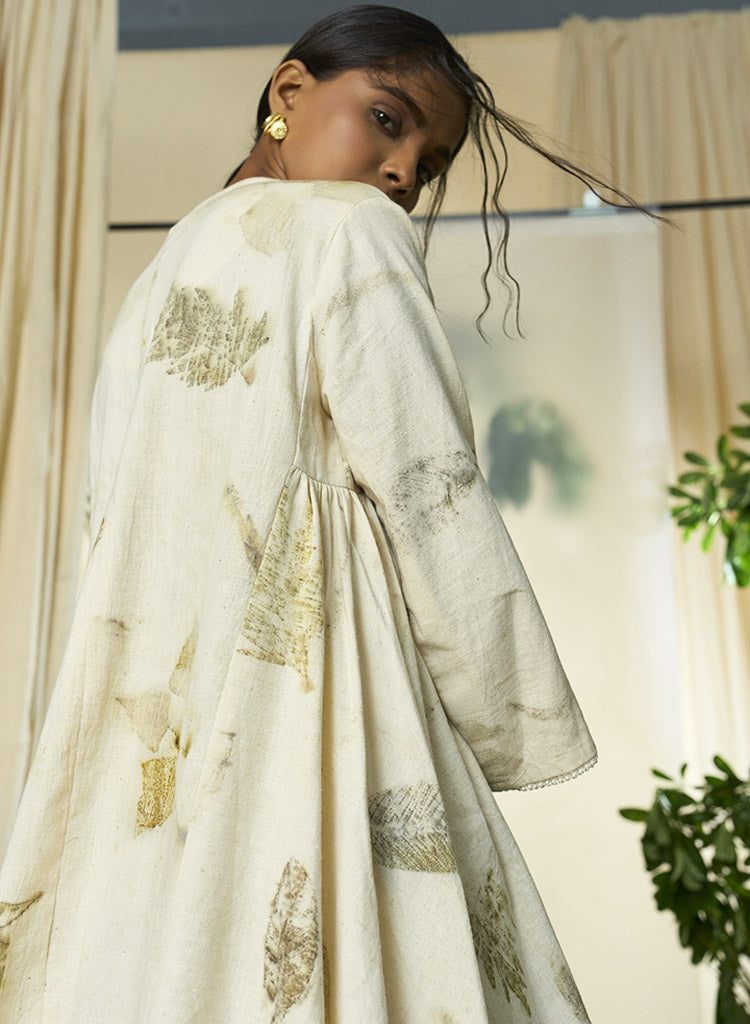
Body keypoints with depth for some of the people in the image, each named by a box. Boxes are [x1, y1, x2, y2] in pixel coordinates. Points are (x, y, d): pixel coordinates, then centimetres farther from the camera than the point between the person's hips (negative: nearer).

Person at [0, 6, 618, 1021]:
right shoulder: (345, 228, -1)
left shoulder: (154, 280, 22)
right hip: (312, 706, -8)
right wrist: (522, 736, 0)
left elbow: (116, 526, 17)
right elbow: (432, 500, -9)